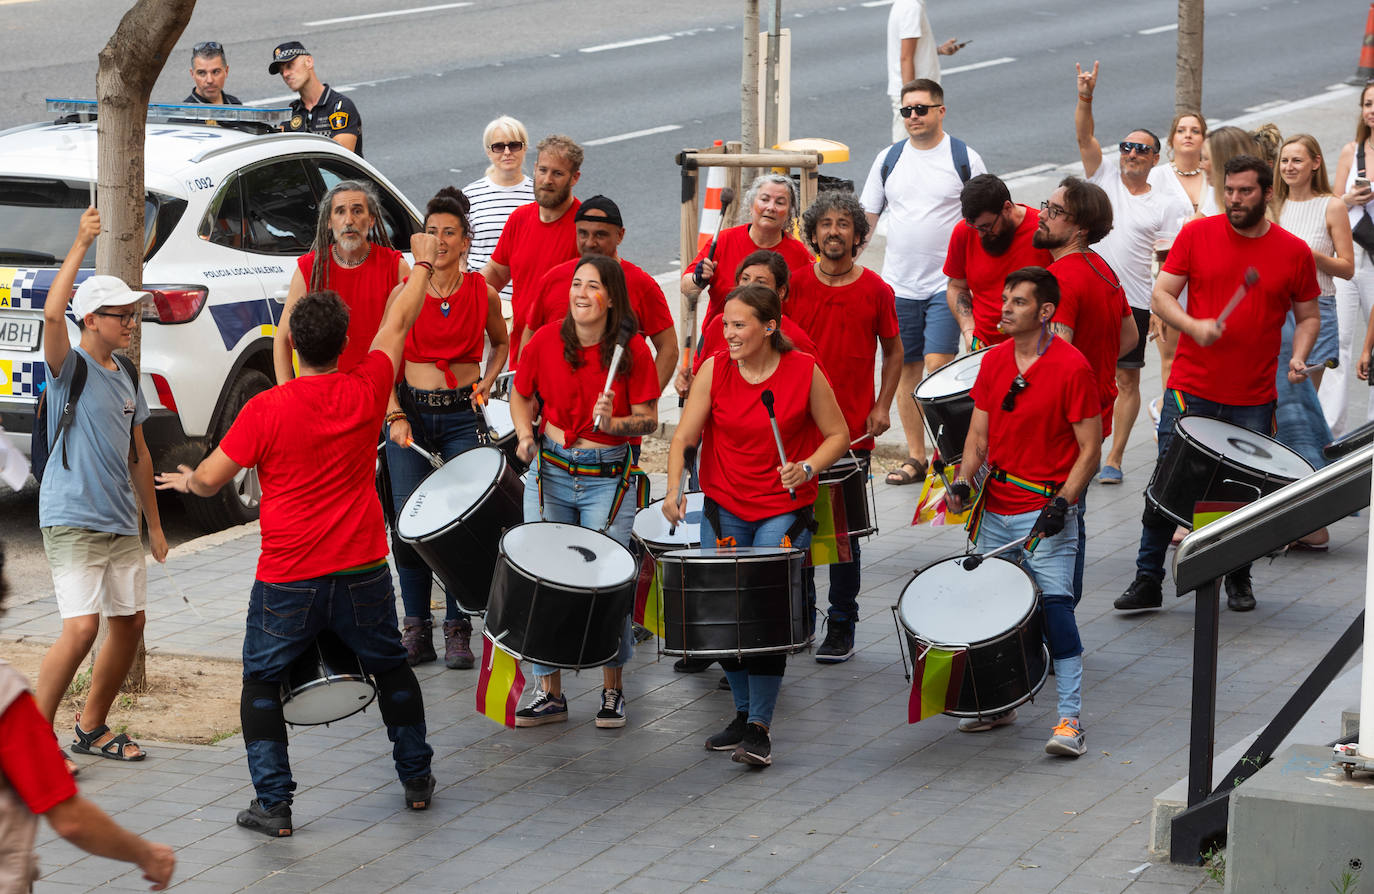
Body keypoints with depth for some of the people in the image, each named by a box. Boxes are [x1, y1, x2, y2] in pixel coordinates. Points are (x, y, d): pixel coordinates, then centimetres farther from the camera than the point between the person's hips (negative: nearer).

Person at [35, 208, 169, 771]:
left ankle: (92, 727, 25)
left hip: (120, 522, 8)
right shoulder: (70, 366, -8)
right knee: (81, 628, -17)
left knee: (129, 623, 9)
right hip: (72, 520, -8)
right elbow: (52, 313, -30)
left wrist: (154, 523, 22)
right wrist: (81, 246, -30)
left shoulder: (126, 375, 12)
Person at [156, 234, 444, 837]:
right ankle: (417, 779, 31)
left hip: (287, 582, -3)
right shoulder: (366, 392, -5)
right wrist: (423, 265, 28)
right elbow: (398, 322, 12)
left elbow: (209, 480, -7)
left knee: (261, 681, 12)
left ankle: (273, 804, 5)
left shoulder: (265, 410, -13)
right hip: (362, 572, 3)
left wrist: (185, 480, 17)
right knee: (392, 670, 23)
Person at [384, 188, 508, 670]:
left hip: (462, 415, 0)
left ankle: (458, 629, 6)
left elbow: (501, 345, 19)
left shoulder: (483, 294, 1)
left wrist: (485, 385, 3)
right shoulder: (403, 294, -1)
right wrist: (395, 417, -9)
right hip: (410, 411, 0)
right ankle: (416, 626, 7)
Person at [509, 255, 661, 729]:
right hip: (551, 472, 3)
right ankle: (549, 692, 15)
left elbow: (648, 420, -6)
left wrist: (613, 423, -25)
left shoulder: (632, 351, -9)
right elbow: (521, 395, 12)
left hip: (607, 477, -3)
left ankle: (612, 689, 14)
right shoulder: (547, 340, -3)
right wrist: (526, 435, -5)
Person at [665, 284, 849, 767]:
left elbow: (838, 435, 0)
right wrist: (673, 489, -21)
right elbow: (685, 436, -6)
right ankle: (743, 713, 22)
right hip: (724, 509, 3)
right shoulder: (714, 370, -4)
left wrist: (806, 469, -17)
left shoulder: (804, 372, -9)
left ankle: (760, 727, -6)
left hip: (784, 511, -3)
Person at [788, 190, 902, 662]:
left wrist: (882, 406, -1)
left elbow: (893, 352, 9)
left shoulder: (875, 291, -1)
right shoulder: (794, 284, 1)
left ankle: (841, 630, 12)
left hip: (853, 430, -1)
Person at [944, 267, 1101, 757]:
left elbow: (1090, 450, -10)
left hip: (1046, 511, -6)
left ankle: (1070, 720, -10)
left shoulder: (1071, 367, -12)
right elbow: (979, 433, 12)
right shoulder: (994, 361, 7)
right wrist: (963, 479, -5)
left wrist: (1062, 503, -19)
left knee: (1055, 605, -12)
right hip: (995, 507, 6)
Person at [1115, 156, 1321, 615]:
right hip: (1191, 390, 0)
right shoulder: (1197, 234, 0)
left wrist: (1298, 356, -7)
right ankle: (1147, 581, 11)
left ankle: (1239, 579, 26)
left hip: (1254, 400, 0)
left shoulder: (1294, 252, 2)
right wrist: (1195, 326, -17)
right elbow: (1161, 294, 1)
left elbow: (1308, 316, 12)